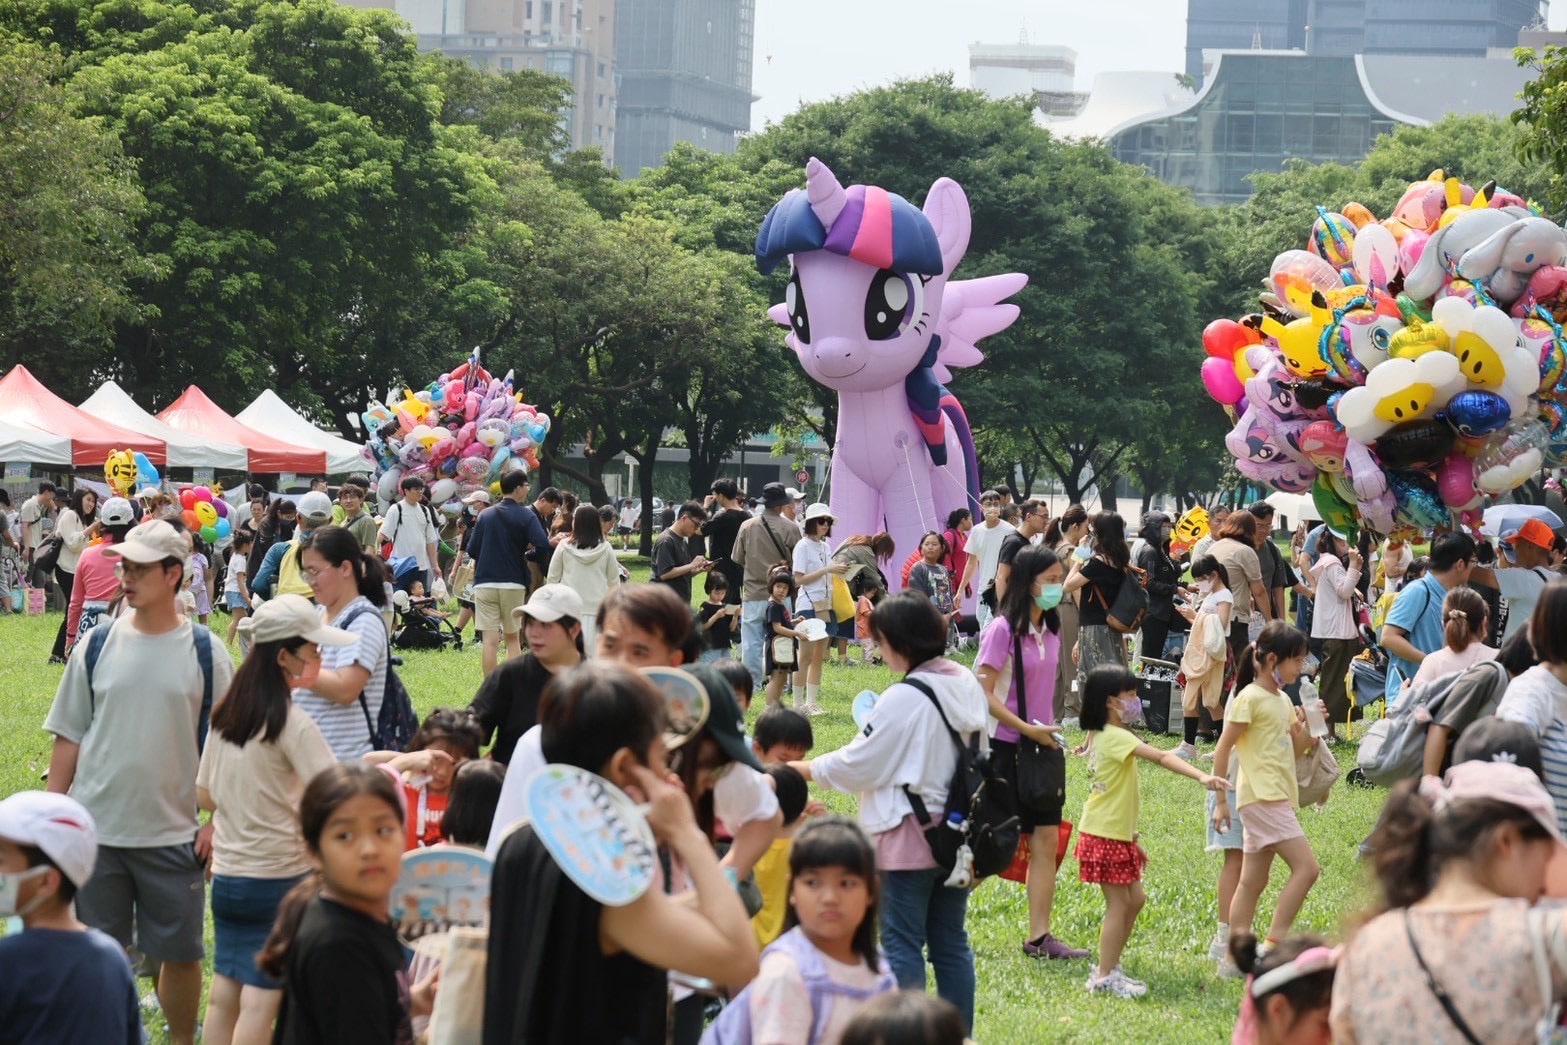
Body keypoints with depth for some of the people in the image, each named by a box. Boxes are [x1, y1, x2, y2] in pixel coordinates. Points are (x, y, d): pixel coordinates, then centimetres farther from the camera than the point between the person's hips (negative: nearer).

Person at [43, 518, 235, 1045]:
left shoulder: (205, 652, -3)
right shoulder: (99, 644, 1)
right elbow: (68, 738, 6)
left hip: (172, 833, -1)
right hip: (96, 828, 1)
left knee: (180, 953, 8)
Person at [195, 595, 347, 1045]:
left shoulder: (225, 715, 7)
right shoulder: (293, 724, -16)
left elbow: (204, 795, 15)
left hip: (227, 874, 7)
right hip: (281, 876, -7)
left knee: (223, 995, 10)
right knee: (261, 1002, -4)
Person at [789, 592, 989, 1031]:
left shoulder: (903, 699, -19)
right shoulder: (968, 685, 4)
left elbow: (856, 764, -13)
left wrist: (803, 769, 2)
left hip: (909, 839, -8)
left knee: (902, 944, 0)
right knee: (950, 942, 13)